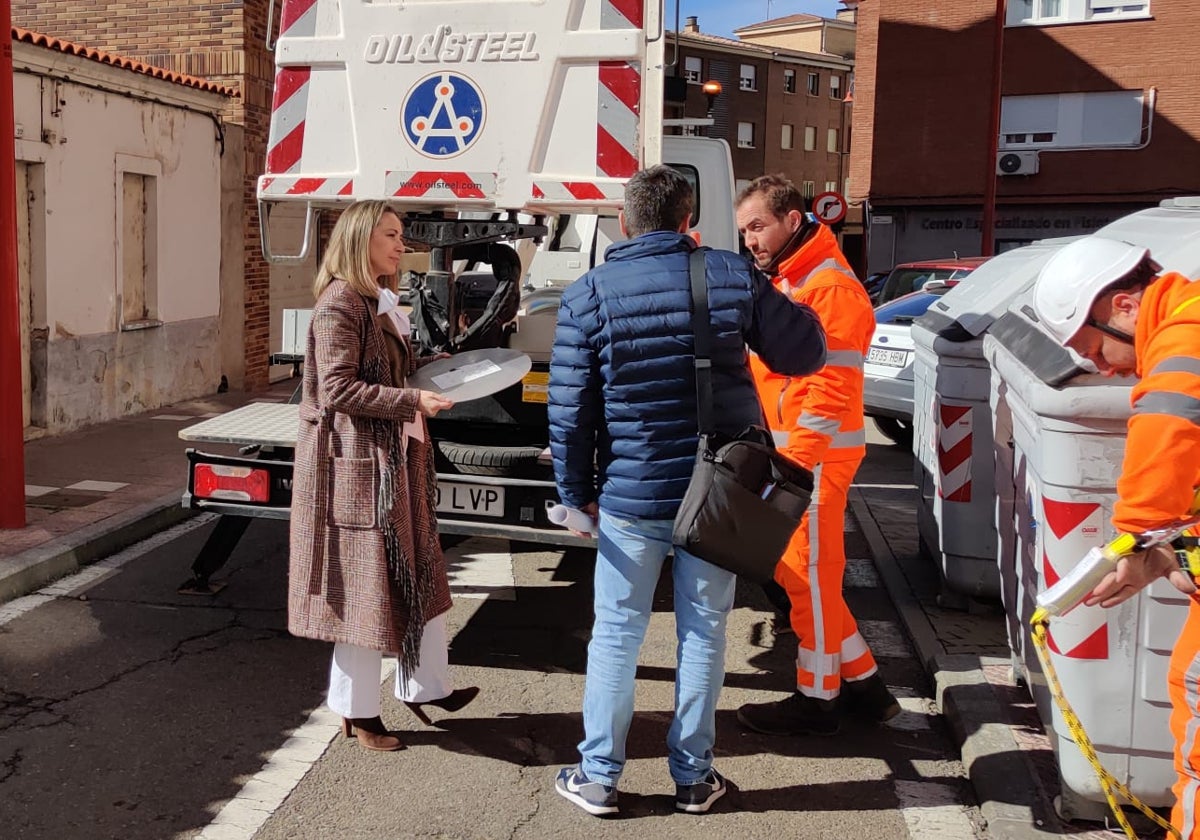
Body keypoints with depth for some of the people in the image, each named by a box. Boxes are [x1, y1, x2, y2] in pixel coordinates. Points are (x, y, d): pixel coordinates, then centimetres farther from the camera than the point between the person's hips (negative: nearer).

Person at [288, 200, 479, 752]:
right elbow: (338, 389, -21)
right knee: (366, 585, 2)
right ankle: (357, 712, 18)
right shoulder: (340, 303, -14)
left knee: (419, 574, 15)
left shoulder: (381, 301, 14)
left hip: (397, 458, 9)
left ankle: (426, 686, 30)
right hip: (358, 463, -9)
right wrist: (414, 401, -24)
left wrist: (434, 366, 7)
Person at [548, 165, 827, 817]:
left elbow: (569, 410, -7)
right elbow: (804, 354, 5)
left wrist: (577, 492, 5)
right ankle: (693, 776, 24)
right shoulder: (733, 278, -5)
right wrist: (787, 305, 25)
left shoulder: (588, 296, -7)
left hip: (630, 495, -1)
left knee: (616, 634, 11)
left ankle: (598, 776, 20)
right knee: (703, 633, 12)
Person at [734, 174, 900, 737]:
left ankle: (817, 700, 16)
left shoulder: (831, 288, -15)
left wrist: (791, 466, -26)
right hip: (784, 449, 10)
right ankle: (862, 680, 27)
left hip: (813, 457, -10)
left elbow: (831, 391, -22)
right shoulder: (784, 280, 16)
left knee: (809, 575, 1)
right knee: (795, 571, 15)